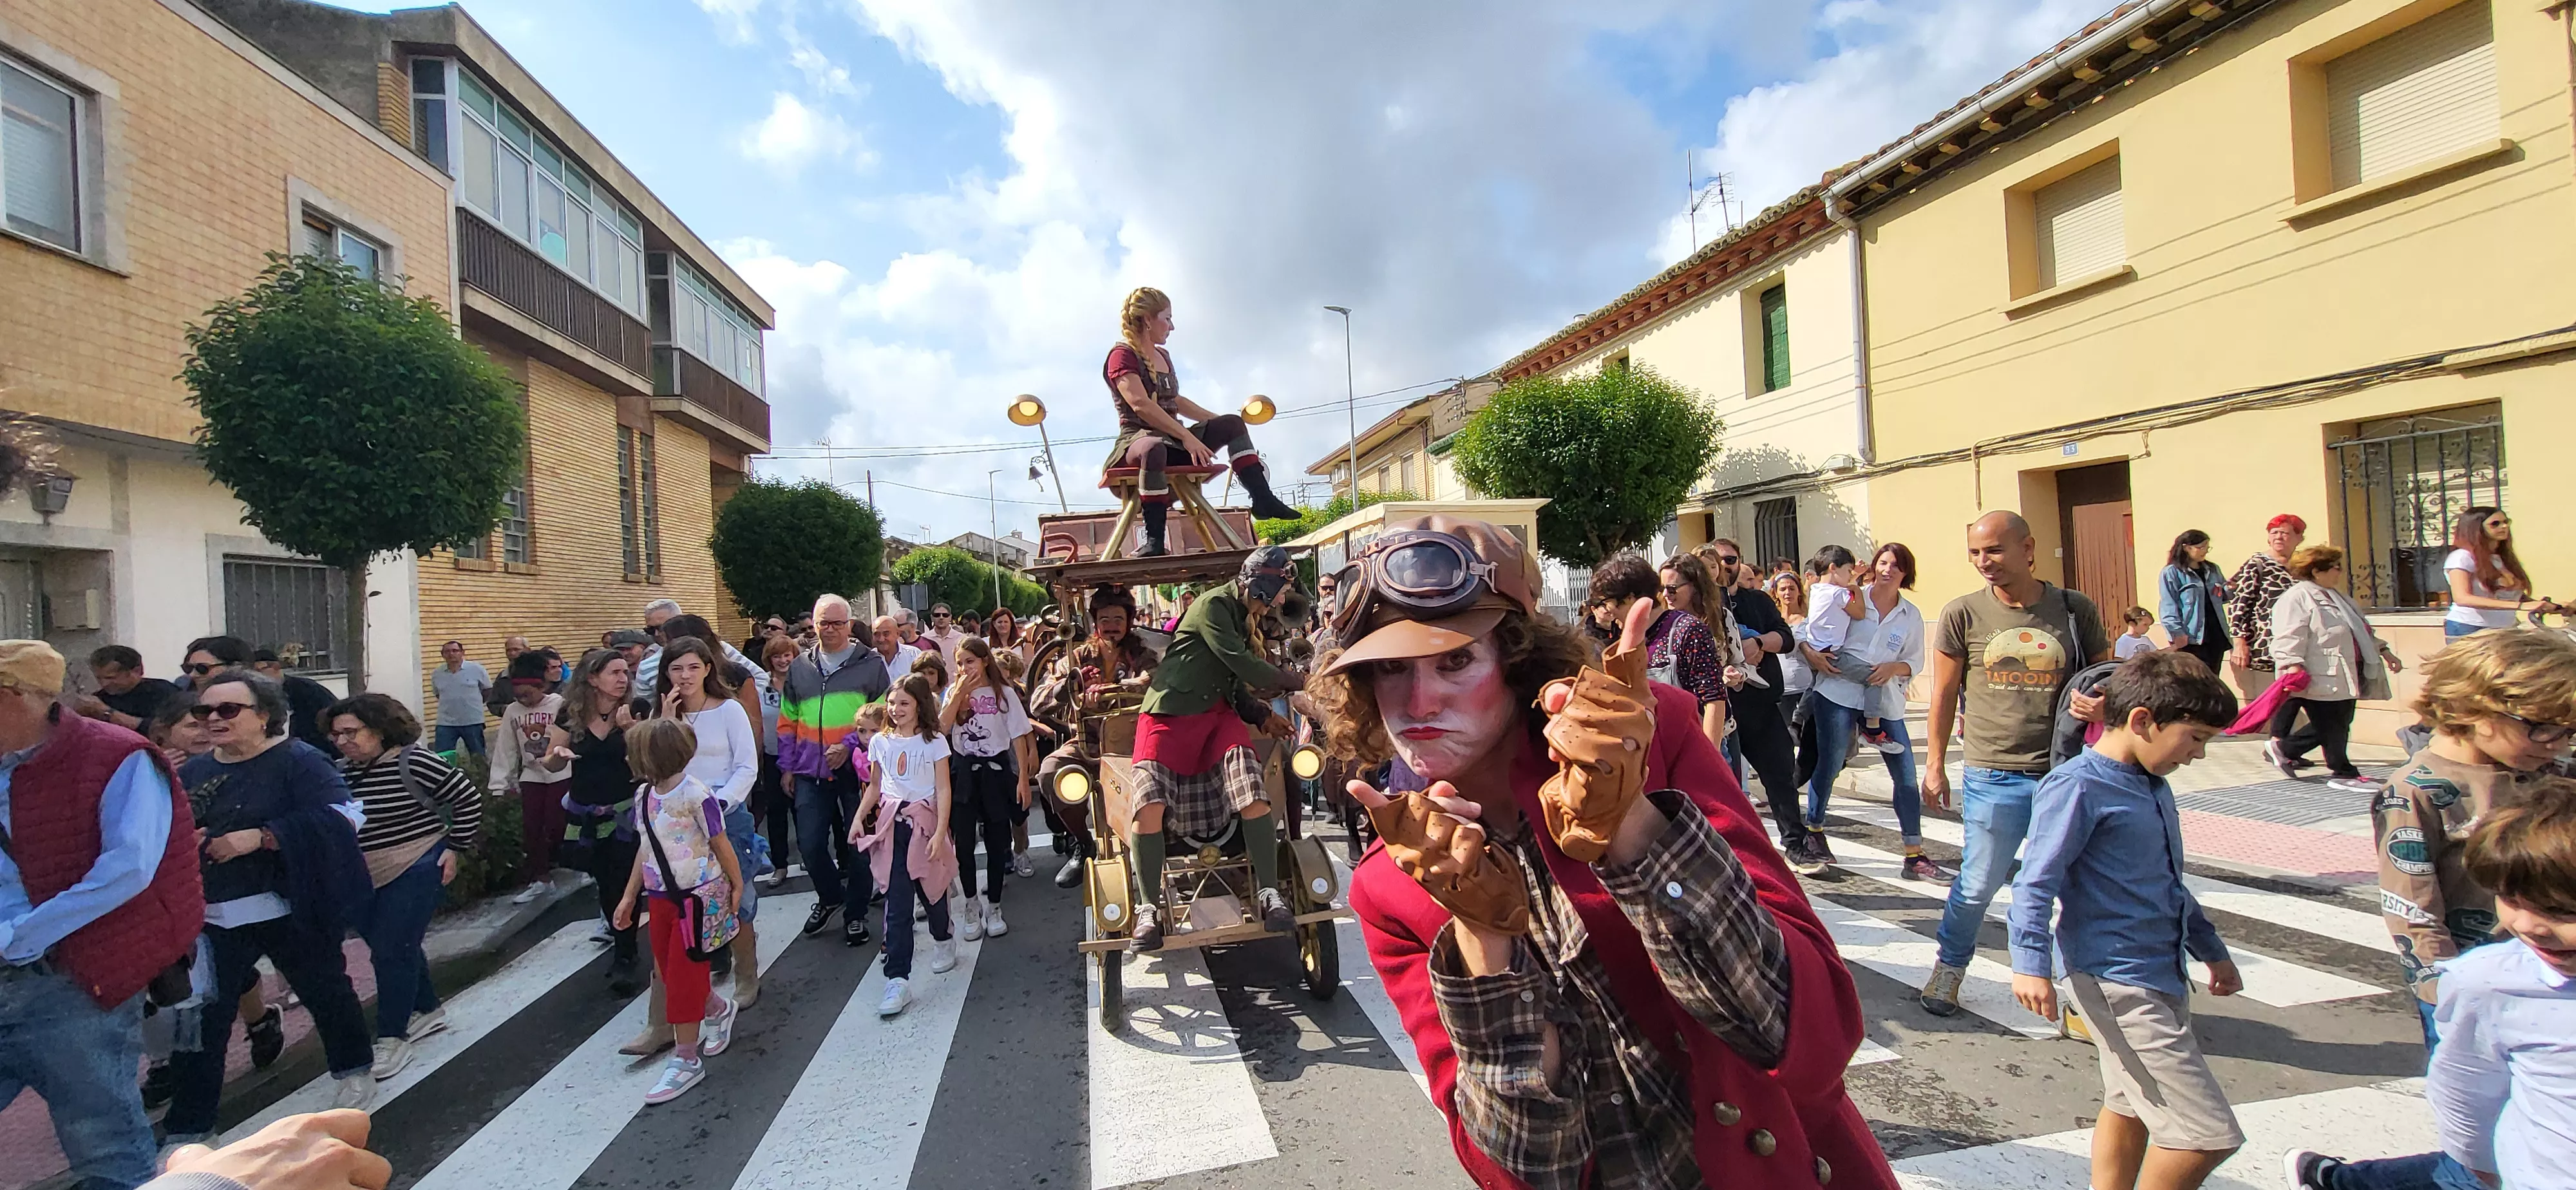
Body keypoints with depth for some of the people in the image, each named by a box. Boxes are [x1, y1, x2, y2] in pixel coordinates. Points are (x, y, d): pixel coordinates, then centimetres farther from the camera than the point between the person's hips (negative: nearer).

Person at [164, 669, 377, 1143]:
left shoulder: (299, 761, -10)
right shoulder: (192, 772, 9)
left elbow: (340, 816, -23)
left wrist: (258, 837, -28)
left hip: (290, 911, -5)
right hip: (213, 918, 5)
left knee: (326, 992, 13)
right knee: (200, 1020, 4)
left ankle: (355, 1071, 36)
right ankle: (188, 1130, 17)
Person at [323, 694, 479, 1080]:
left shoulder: (414, 762, -17)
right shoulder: (341, 772, 0)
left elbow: (469, 801, -12)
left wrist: (454, 849, -10)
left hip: (416, 872, -7)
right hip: (362, 880, 7)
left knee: (392, 950, -5)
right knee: (390, 947, 16)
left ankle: (392, 1039, 7)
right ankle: (428, 1010, 34)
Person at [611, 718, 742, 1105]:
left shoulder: (696, 795, -20)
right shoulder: (644, 796, 3)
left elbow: (720, 845, -11)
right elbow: (646, 849, 13)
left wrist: (737, 885, -3)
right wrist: (629, 896, 15)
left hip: (699, 897, -7)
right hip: (660, 898, 7)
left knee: (683, 975, -2)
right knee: (668, 972, 15)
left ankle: (686, 1059, 10)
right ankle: (717, 1010, 41)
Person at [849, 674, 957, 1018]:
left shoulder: (934, 742, -4)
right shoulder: (880, 742, 8)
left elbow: (944, 790, -7)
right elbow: (875, 787, 17)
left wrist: (940, 833, -15)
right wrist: (859, 818, 2)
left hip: (925, 822, -2)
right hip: (892, 825, 2)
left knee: (931, 888, 12)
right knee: (896, 905, -4)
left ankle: (942, 941, 43)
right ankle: (898, 981, -5)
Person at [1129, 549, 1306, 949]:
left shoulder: (1246, 617, 21)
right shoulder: (1214, 605, -10)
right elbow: (1243, 666, -16)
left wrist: (1262, 715, 8)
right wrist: (1297, 682, -4)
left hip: (1217, 714, 7)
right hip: (1169, 716, -7)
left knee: (1254, 792, -18)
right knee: (1150, 803, -21)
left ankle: (1267, 894, -10)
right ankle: (1149, 908, -7)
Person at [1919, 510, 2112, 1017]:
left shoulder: (2076, 610, 1)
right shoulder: (1962, 614, -2)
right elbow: (1944, 694, 5)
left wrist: (2102, 706, -12)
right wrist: (1934, 764, 6)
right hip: (1993, 776, -1)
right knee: (1978, 885, 4)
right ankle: (1948, 967, 28)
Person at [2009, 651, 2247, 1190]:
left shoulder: (2154, 785, 12)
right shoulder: (2078, 786, -17)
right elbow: (2036, 883, -21)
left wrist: (2212, 951, 31)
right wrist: (2032, 963, -30)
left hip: (2162, 976, 10)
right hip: (2118, 983, -10)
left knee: (2131, 1106, 19)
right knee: (2208, 1132, -8)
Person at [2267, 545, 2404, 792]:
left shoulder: (2336, 596, 20)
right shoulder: (2296, 598, -14)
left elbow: (2362, 629, 32)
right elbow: (2289, 638, -24)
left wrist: (2384, 651, 28)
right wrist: (2292, 667, -34)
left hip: (2347, 677, 10)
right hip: (2321, 679, -10)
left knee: (2340, 726, 13)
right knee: (2332, 728, 0)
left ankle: (2285, 749, 24)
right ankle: (2344, 773, 12)